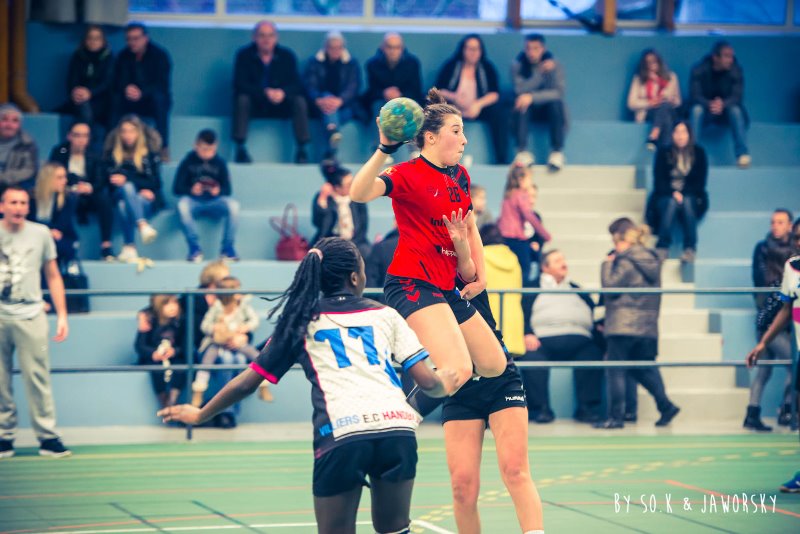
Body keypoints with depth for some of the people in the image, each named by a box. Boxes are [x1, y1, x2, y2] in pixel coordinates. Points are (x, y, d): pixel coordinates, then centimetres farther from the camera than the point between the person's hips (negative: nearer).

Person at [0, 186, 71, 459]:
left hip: (30, 316, 0)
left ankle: (47, 437, -2)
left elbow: (53, 276, 12)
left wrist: (62, 315, 5)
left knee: (37, 378, -6)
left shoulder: (41, 233, 7)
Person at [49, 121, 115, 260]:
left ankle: (106, 246, -33)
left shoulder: (93, 157, 10)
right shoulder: (59, 152, 5)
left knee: (104, 197, -30)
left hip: (88, 196, 2)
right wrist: (73, 188, -24)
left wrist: (90, 187, -29)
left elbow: (100, 181, -4)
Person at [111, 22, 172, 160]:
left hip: (155, 101, -3)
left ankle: (163, 148, -33)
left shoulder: (159, 55, -11)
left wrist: (142, 92, -39)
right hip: (133, 103, 3)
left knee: (159, 98, -37)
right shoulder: (123, 56, 0)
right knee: (115, 98, -27)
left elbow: (162, 85, -21)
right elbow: (118, 82, -7)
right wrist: (126, 89, -33)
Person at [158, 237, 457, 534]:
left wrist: (199, 415, 33)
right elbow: (427, 382, 13)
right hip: (398, 429, 1)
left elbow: (247, 383, 18)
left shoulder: (303, 322, 17)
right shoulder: (385, 315, 19)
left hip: (340, 435, -1)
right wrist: (444, 384, 37)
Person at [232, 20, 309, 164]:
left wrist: (283, 92, -32)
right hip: (255, 104, -1)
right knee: (242, 99, -32)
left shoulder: (287, 55, -1)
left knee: (300, 101, -25)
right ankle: (240, 149, -31)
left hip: (281, 104, 1)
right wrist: (265, 92, -30)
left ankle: (301, 150, -22)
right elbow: (240, 84, -16)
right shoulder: (244, 55, -6)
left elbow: (296, 85, -8)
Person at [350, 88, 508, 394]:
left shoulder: (460, 176, 13)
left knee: (494, 365, 11)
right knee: (459, 370, -25)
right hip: (412, 285, -9)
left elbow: (470, 229, 26)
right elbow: (359, 194, -29)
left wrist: (480, 277, 16)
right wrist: (384, 150, -40)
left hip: (446, 289, 9)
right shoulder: (409, 174, -10)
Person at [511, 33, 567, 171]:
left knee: (556, 103, -32)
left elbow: (560, 91, -23)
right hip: (529, 109, 0)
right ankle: (522, 151, -32)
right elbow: (520, 90, -20)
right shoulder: (517, 65, -8)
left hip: (547, 108, 0)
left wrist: (532, 97, -35)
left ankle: (557, 152, -28)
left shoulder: (554, 65, -10)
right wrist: (540, 72, -29)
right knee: (521, 105, -32)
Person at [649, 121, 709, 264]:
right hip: (666, 196, 0)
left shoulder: (698, 153, 7)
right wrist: (673, 193, -19)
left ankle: (690, 249, -39)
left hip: (691, 197, 0)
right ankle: (663, 247, -40)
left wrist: (683, 194, -15)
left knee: (687, 203, -35)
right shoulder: (663, 153, 6)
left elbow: (701, 182, 1)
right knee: (671, 203, -35)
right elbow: (659, 181, 0)